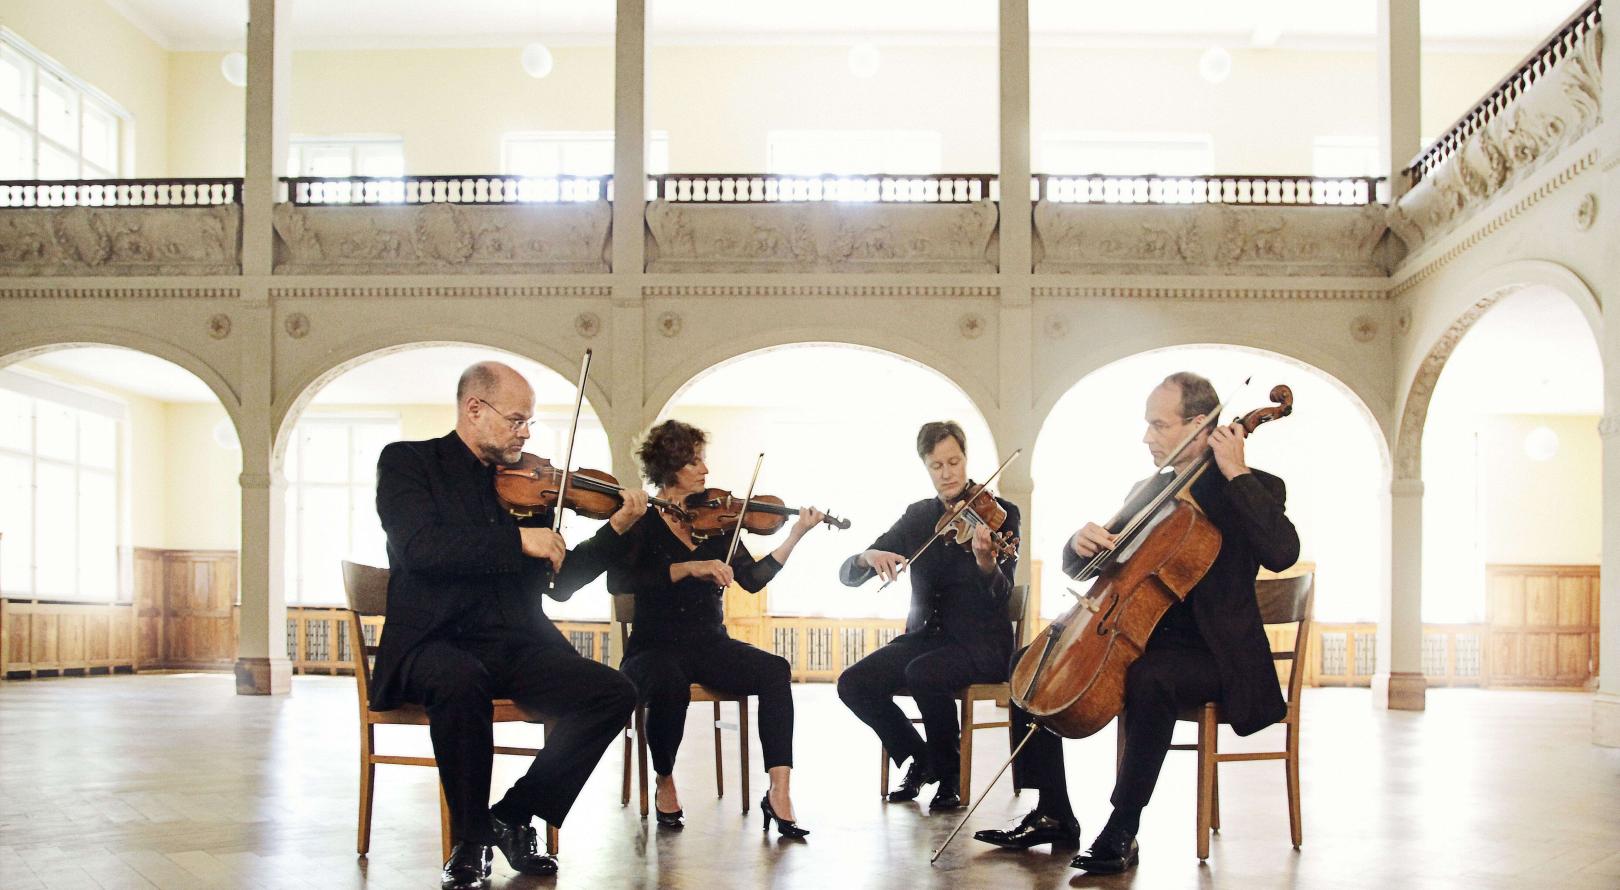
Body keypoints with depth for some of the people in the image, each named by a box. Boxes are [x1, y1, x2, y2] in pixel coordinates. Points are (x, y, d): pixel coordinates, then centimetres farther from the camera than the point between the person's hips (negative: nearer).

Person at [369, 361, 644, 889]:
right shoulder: (407, 462, 2)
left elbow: (559, 583, 15)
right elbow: (418, 546, -17)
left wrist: (616, 529, 4)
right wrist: (518, 541, -20)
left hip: (517, 645, 5)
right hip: (436, 642, -5)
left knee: (614, 693, -17)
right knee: (461, 683, -39)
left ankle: (513, 816, -2)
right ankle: (469, 841, -16)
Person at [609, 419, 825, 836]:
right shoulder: (642, 523, -1)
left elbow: (753, 579, 2)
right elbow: (618, 581, -19)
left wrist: (795, 536, -7)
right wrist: (688, 568, -26)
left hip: (710, 645, 4)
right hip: (656, 647, -3)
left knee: (775, 669, -24)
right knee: (671, 682, -38)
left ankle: (779, 794, -28)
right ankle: (665, 783, -10)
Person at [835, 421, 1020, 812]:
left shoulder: (1000, 513, -5)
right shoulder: (917, 516, 7)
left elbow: (1000, 594, -18)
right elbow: (848, 575, 4)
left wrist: (986, 560, -39)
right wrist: (868, 557, -20)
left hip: (981, 641, -5)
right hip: (924, 636, 5)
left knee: (923, 674, -35)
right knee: (853, 683, -19)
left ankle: (950, 776, -10)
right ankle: (920, 759, 5)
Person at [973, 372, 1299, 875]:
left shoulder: (1253, 489, -4)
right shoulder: (1147, 492, 15)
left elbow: (1282, 553, -26)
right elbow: (1078, 567, 16)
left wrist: (1237, 474, -22)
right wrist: (1083, 542, -8)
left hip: (1210, 653, -7)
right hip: (1138, 640, 7)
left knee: (1149, 679, -38)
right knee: (1031, 663, -5)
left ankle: (1122, 831, -26)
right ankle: (1054, 815, 0)